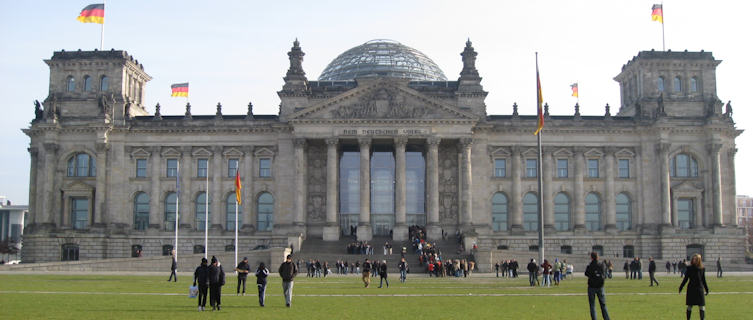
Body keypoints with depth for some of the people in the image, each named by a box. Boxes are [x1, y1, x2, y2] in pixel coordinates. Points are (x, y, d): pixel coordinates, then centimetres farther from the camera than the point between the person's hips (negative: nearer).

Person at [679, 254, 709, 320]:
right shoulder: (689, 268, 1)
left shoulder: (702, 269, 4)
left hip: (700, 289, 1)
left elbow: (703, 280, 12)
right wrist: (681, 287, 3)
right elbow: (685, 278, 6)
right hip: (691, 289, -1)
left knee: (702, 306, -5)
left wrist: (706, 289, 11)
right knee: (690, 306, 5)